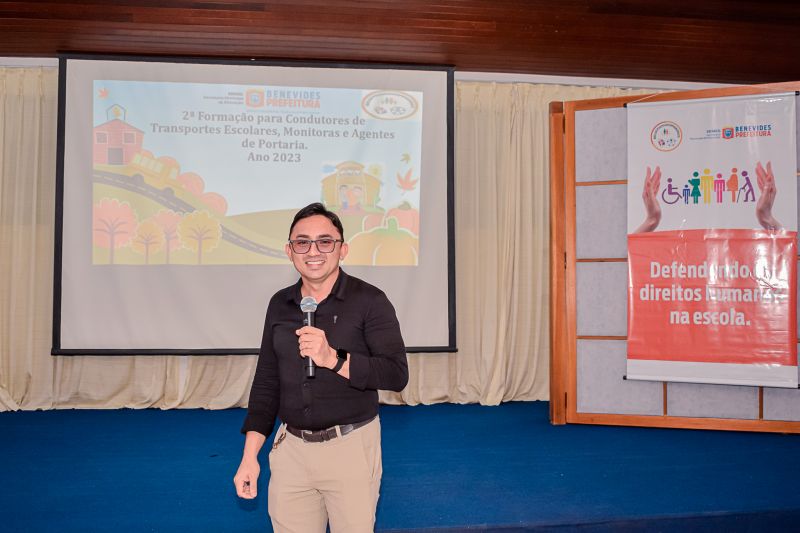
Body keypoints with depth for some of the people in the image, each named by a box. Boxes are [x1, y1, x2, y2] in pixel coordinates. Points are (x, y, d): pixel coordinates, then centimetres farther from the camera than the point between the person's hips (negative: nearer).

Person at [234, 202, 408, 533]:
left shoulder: (369, 301, -9)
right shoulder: (280, 304, 5)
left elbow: (397, 375, -15)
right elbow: (266, 382, 10)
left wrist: (333, 359, -27)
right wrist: (249, 456, 6)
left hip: (351, 447, -4)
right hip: (290, 447, 4)